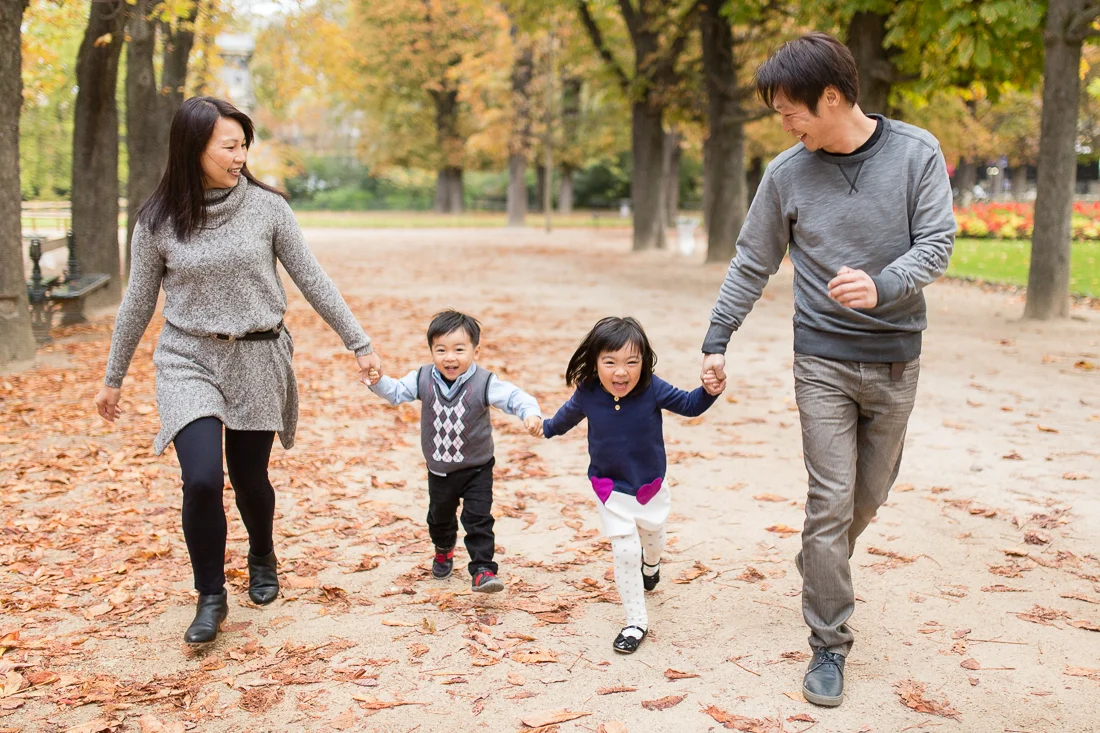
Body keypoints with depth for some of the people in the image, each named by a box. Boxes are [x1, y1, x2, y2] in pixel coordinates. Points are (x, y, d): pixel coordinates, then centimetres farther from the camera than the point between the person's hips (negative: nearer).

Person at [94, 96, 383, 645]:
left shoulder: (267, 207, -3)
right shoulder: (157, 221, -3)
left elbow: (312, 280, 2)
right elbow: (138, 303, 7)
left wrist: (359, 344, 2)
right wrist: (112, 379, 13)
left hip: (259, 359, 1)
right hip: (188, 359, -1)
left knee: (249, 477, 10)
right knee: (201, 479, -16)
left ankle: (263, 558, 43)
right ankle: (211, 598, 6)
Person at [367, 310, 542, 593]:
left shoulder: (485, 383, -22)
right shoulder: (423, 379, -11)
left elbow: (515, 397, -27)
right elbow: (396, 392, 1)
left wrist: (531, 414, -47)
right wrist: (378, 381, -19)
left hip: (477, 468, -4)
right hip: (439, 470, 4)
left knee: (478, 519, -10)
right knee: (440, 516, 24)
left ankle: (482, 571, -3)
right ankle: (443, 549, 53)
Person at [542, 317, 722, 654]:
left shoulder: (653, 389, -23)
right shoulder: (587, 394, -19)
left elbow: (689, 405, -9)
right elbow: (569, 415, 5)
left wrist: (710, 392, -30)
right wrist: (546, 428, 23)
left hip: (650, 485, 1)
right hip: (611, 488, -1)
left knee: (652, 535, 25)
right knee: (625, 552, -8)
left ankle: (651, 563, 63)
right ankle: (636, 621, 7)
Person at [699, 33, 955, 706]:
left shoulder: (917, 152, -3)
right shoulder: (787, 173, 0)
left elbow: (937, 244, -7)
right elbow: (753, 265, 7)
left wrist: (881, 287, -26)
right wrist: (717, 340, 5)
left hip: (897, 357, 1)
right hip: (824, 358, -1)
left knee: (870, 496, 12)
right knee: (831, 502, -5)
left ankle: (820, 566, 41)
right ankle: (830, 645, 6)